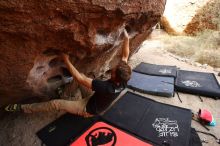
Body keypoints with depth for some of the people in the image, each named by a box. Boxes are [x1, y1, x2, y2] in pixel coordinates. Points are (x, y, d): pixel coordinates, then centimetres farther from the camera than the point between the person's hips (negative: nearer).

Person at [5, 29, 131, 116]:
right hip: (98, 107, 7)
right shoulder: (123, 82, -22)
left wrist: (66, 60, -32)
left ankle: (22, 108, 11)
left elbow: (80, 78, -41)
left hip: (88, 109, -7)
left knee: (56, 104, -6)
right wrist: (126, 39, -10)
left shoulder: (105, 87, -43)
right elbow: (125, 56, -12)